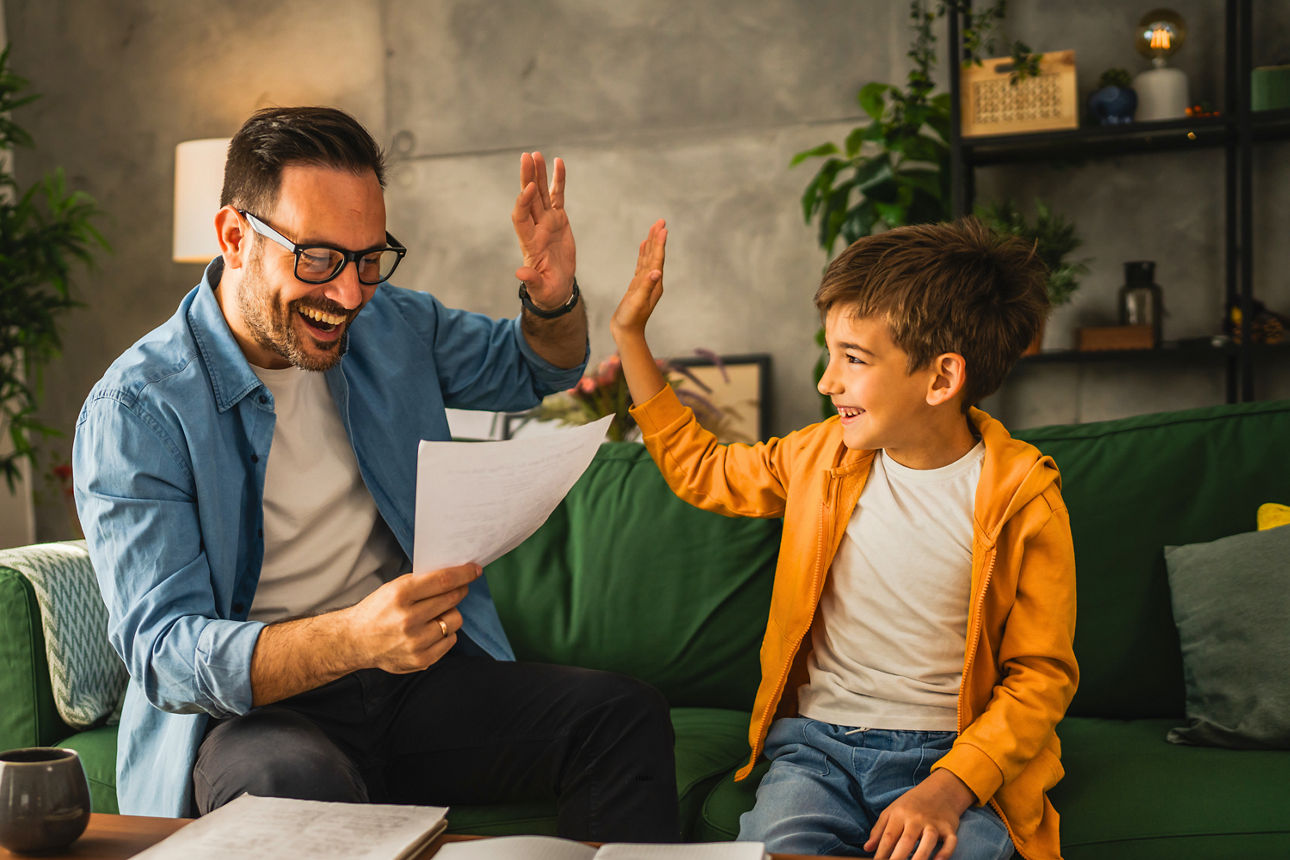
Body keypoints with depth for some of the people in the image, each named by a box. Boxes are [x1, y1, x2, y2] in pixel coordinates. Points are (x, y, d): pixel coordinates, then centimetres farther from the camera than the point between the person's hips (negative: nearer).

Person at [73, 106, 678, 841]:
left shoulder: (390, 325, 7)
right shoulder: (135, 410, -12)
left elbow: (534, 368, 24)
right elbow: (160, 650, -19)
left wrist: (553, 301, -3)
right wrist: (350, 639, -38)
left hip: (421, 680, 5)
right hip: (250, 706, -5)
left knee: (626, 716, -17)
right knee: (298, 782, -40)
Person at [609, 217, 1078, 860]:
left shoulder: (1023, 498, -8)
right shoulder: (821, 455, 4)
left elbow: (1040, 676, -4)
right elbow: (698, 470, 21)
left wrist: (948, 789, -19)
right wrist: (630, 336, 17)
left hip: (955, 756, -2)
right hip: (817, 745, 3)